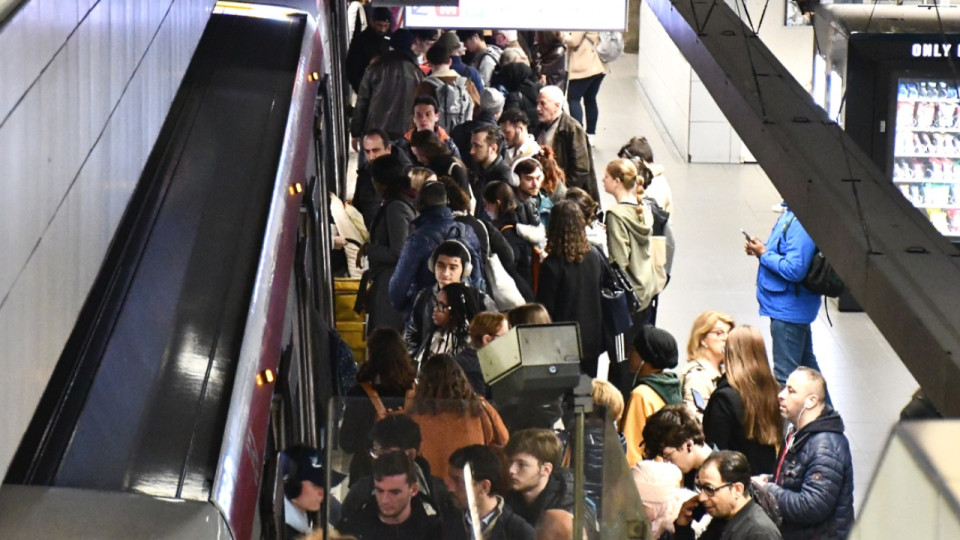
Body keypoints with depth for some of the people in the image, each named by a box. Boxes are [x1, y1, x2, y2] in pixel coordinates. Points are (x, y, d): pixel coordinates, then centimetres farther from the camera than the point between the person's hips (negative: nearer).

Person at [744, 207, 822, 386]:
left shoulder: (802, 224, -26)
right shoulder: (790, 213, 5)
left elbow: (795, 269, -30)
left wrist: (764, 254, -18)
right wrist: (762, 249, 2)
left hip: (788, 309, -11)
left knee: (786, 375, -2)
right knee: (806, 365, 25)